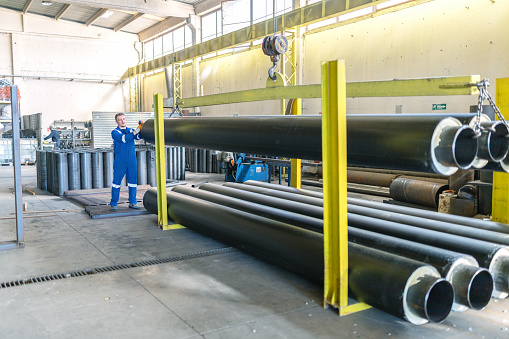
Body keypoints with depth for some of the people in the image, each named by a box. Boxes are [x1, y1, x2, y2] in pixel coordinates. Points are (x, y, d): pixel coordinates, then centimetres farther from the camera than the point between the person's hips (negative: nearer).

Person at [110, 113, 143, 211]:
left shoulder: (131, 130, 14)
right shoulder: (115, 132, 1)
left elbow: (138, 137, -6)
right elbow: (123, 139, -18)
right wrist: (135, 131, -28)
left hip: (132, 160, 4)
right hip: (120, 162, -4)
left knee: (133, 181, 5)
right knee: (116, 181, 0)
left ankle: (133, 202, 14)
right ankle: (113, 204, 7)